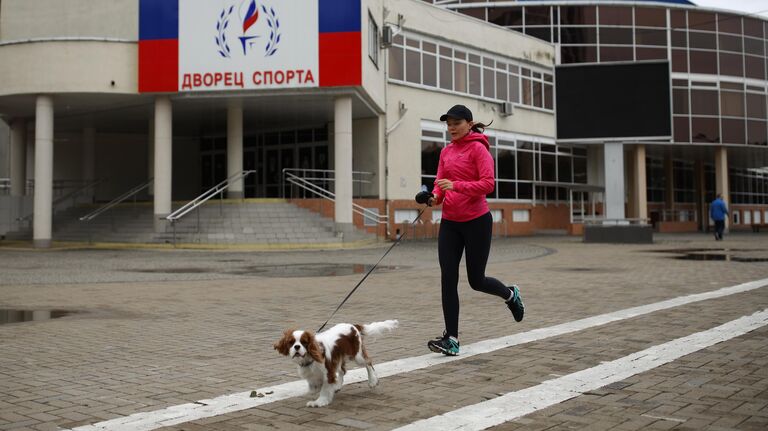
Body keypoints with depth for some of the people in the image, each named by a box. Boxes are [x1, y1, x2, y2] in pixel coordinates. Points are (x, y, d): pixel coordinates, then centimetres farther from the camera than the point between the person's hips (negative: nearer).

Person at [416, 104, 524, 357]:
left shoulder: (478, 148, -7)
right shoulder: (446, 152, 12)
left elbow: (488, 184, -17)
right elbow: (440, 183, 11)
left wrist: (456, 186, -29)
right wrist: (434, 197, -12)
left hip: (477, 221, -5)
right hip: (450, 222, 5)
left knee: (476, 280, 5)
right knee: (448, 280, -3)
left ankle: (510, 295, 37)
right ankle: (452, 339, 2)